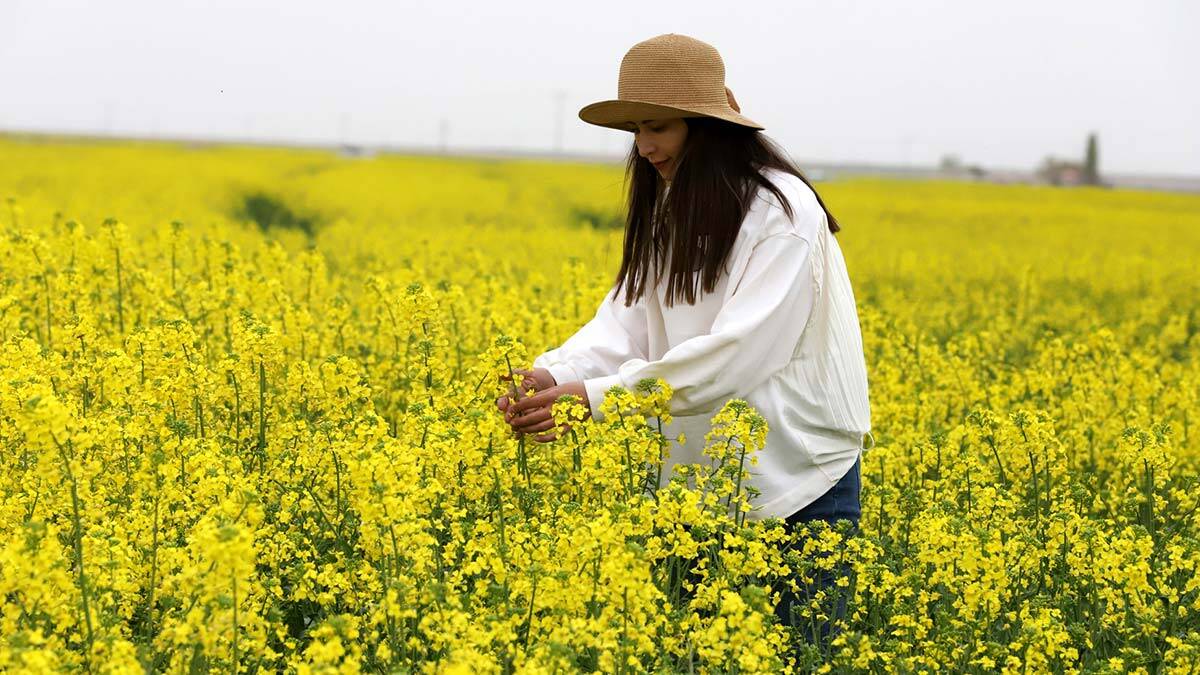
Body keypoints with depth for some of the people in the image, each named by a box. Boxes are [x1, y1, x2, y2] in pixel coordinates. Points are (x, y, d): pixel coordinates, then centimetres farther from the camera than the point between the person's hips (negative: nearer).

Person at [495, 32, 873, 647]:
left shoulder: (784, 213, -19)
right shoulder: (668, 216, 7)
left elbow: (740, 350, -28)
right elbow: (628, 319, -1)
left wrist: (599, 396, -32)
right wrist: (553, 373, -21)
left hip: (797, 477, -7)